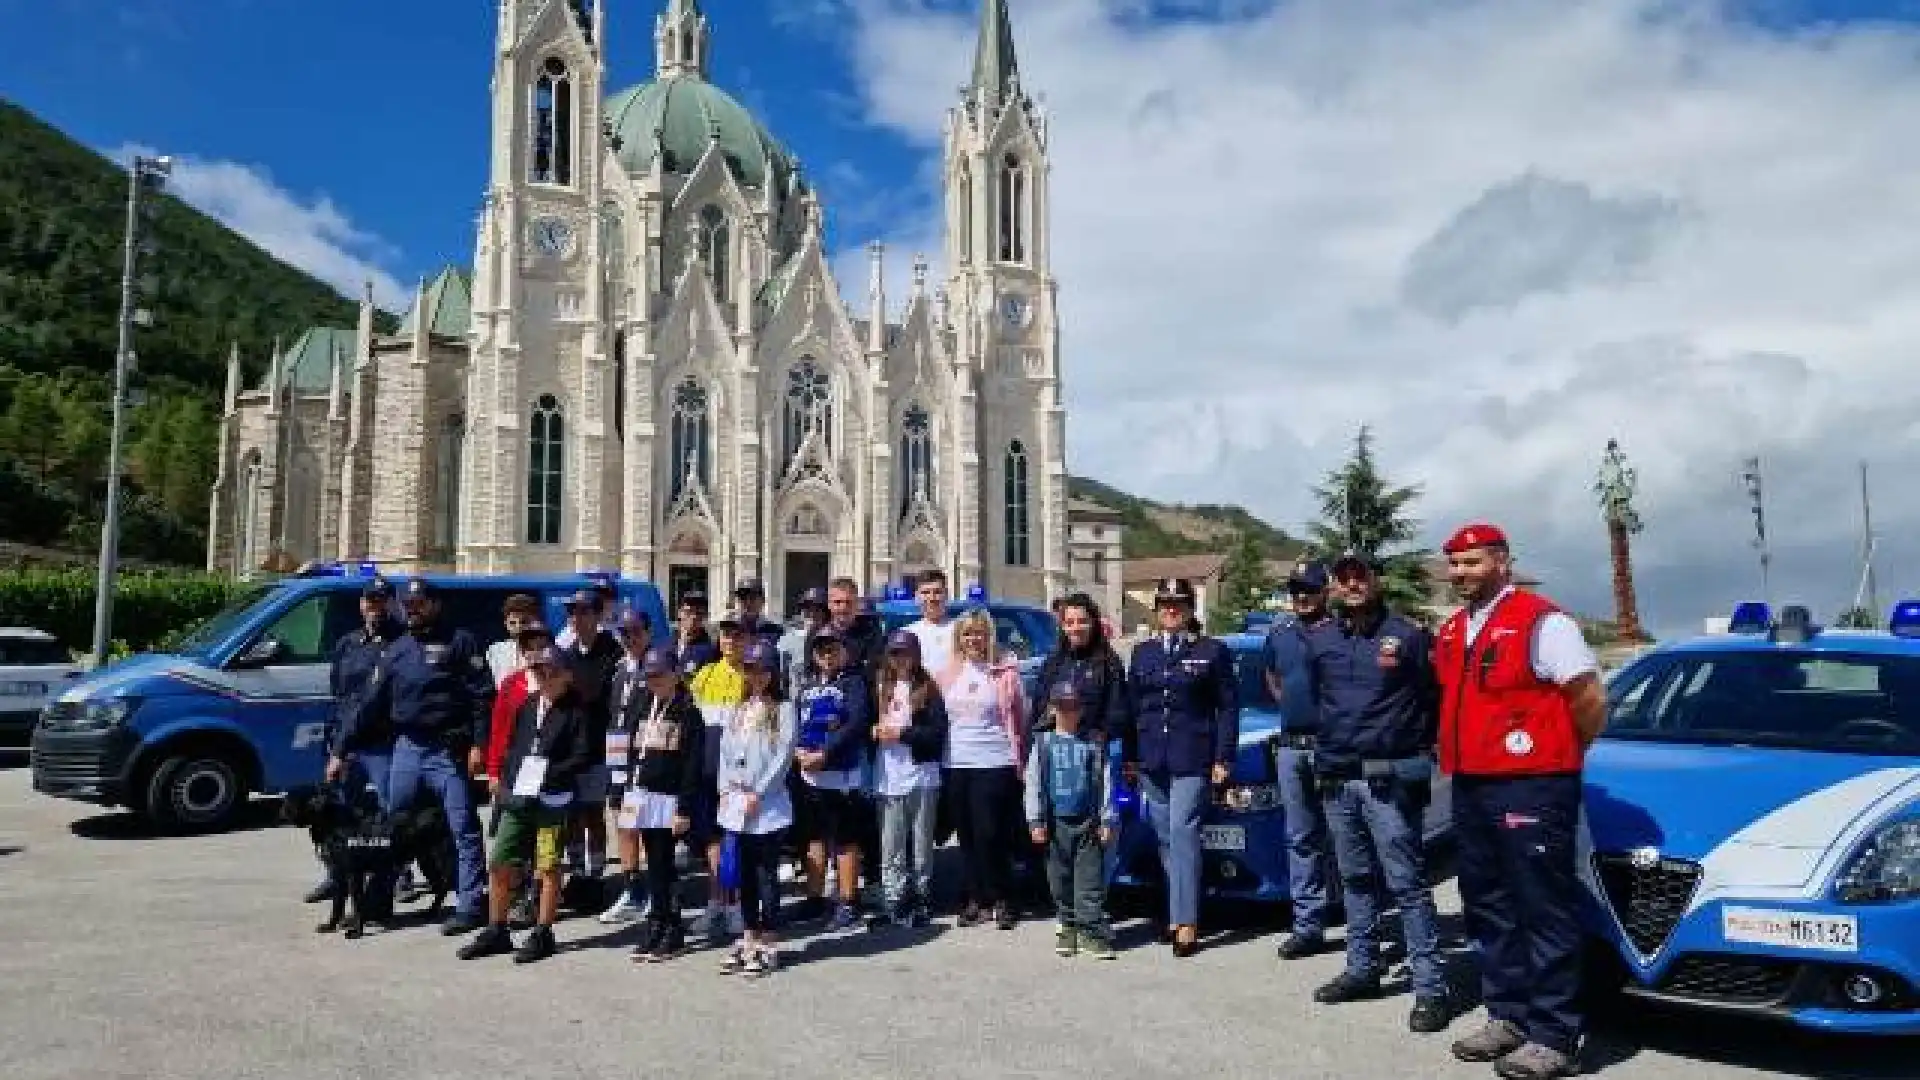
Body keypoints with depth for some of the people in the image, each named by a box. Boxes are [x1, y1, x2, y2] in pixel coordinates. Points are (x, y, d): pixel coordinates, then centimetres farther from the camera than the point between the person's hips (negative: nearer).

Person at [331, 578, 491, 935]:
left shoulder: (459, 642, -2)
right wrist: (341, 750, 11)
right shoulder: (396, 651, 14)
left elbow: (482, 695, -9)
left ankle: (470, 906, 0)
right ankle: (379, 898, 26)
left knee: (464, 829, -4)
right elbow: (371, 705, 14)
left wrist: (478, 744, -16)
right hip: (406, 749, 6)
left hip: (449, 751, -6)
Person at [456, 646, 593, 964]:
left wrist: (548, 775, -18)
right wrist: (507, 778, 4)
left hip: (553, 800, -6)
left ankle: (542, 933, 14)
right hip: (517, 798, 6)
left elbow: (583, 757, -11)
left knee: (548, 867, 2)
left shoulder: (577, 712, -6)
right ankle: (496, 931, 23)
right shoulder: (528, 706, 12)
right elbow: (513, 744, 18)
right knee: (499, 864, 9)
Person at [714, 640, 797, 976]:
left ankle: (769, 944, 8)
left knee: (766, 875, 0)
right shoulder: (739, 711, 14)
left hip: (767, 807, -6)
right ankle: (750, 939, 23)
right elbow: (725, 750, 12)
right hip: (735, 805, 6)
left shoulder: (783, 709, -4)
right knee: (744, 875, 12)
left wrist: (758, 792, -13)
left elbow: (784, 756, -11)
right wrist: (726, 787, -2)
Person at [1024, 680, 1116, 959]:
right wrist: (1035, 820, -1)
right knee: (1060, 878, 8)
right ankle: (1066, 925, 19)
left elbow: (1105, 782, 4)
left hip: (1088, 822, -1)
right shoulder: (1043, 742, 5)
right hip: (1056, 823, 1)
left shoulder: (1094, 742, 4)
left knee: (1091, 879, -4)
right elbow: (1033, 783, 4)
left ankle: (1091, 929, -2)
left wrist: (1107, 820, 0)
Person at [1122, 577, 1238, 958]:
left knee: (1182, 833, -11)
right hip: (1151, 761, 5)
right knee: (1166, 837, 8)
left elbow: (1228, 708, 1)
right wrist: (1129, 758, 12)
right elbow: (1132, 707, 16)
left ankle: (1186, 922, -9)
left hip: (1192, 760, -4)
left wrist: (1223, 758, -5)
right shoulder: (1143, 652, 15)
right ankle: (1181, 910, 19)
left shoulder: (1213, 651, 3)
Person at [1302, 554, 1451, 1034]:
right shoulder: (1318, 641, 9)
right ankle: (1361, 968, 26)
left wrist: (1416, 751, -1)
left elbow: (1435, 698, -1)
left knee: (1406, 882, -6)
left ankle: (1430, 986, -2)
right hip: (1336, 779, 5)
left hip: (1388, 779, -5)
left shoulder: (1407, 635, -4)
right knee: (1355, 879, 15)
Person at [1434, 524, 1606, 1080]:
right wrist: (1460, 752, 13)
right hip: (1469, 788, 9)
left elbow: (1590, 699, -11)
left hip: (1531, 787, -8)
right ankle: (1507, 1016, 27)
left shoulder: (1541, 621, -11)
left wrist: (1556, 757, 0)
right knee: (1488, 908, 15)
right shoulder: (1451, 631, 13)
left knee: (1545, 912, -2)